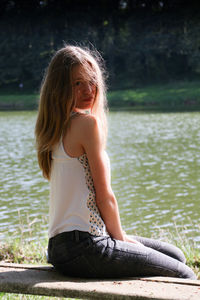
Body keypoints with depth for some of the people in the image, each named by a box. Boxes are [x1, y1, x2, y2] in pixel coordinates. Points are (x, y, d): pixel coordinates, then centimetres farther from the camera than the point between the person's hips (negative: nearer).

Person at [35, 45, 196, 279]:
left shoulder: (58, 127, 12)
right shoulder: (89, 122, -16)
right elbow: (104, 196, -14)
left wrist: (120, 237, 11)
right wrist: (120, 237, 2)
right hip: (83, 248, -9)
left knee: (175, 255, 21)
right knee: (184, 276, 1)